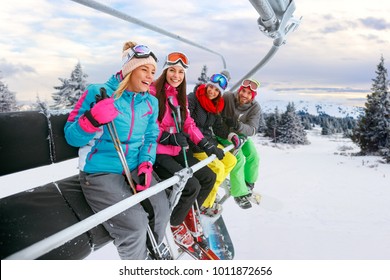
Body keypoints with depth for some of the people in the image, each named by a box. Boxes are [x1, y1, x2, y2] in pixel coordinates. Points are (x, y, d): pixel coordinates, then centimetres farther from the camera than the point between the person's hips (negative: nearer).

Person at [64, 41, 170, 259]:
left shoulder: (151, 102, 9)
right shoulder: (98, 93, -9)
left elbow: (151, 137, 11)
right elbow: (71, 137, -9)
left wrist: (145, 165, -8)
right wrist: (93, 119, -29)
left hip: (135, 169, 6)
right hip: (100, 172, -5)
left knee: (161, 210, -14)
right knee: (135, 223, -22)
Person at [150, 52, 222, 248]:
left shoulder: (181, 96, 14)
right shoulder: (152, 92, -12)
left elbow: (188, 124, 12)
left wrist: (206, 145, 0)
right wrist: (168, 137, -28)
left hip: (178, 151, 9)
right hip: (158, 152, -8)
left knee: (209, 177, 5)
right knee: (192, 186, -21)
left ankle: (189, 214, 27)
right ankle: (175, 224, 8)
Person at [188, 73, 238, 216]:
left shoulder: (216, 105, 7)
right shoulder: (193, 98, -16)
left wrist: (229, 135, 2)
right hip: (194, 143, -9)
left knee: (231, 161, 10)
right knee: (218, 167, -17)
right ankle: (204, 204, -2)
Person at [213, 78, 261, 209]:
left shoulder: (255, 107, -16)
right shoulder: (227, 97, -24)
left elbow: (252, 130, -26)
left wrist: (237, 125, -44)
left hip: (241, 135, 5)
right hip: (224, 135, -5)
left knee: (254, 157, 3)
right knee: (239, 159, -20)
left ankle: (249, 183, 33)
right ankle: (239, 193, -7)